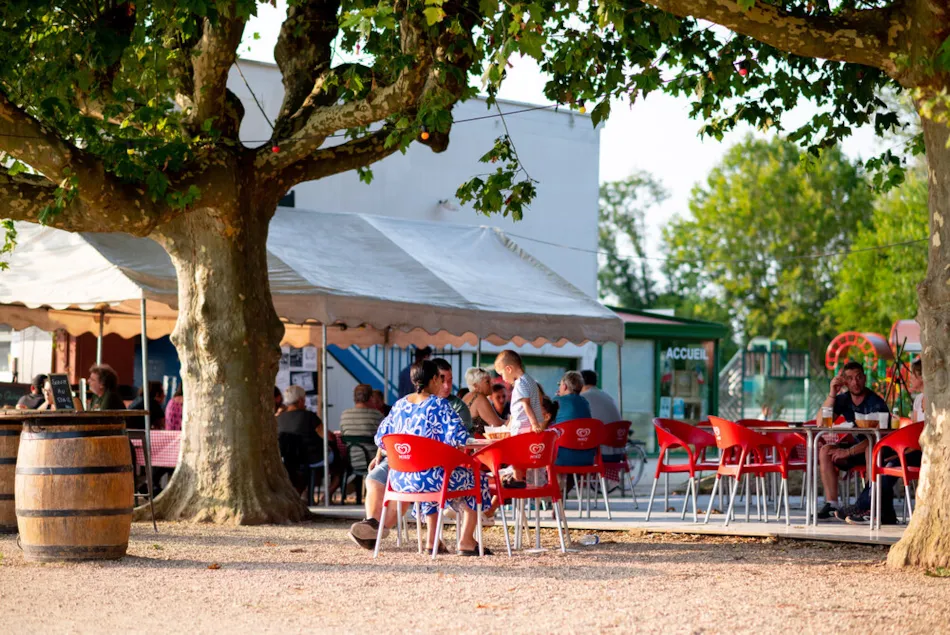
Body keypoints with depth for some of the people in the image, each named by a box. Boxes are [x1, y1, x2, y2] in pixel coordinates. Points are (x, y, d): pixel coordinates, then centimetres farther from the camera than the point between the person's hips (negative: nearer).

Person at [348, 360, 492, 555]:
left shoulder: (400, 404, 10)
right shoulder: (439, 405, -8)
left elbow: (382, 436, 19)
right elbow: (458, 438, -16)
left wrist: (378, 458, 38)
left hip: (400, 479, 6)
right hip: (432, 477, -6)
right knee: (477, 480, 15)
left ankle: (432, 540, 35)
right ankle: (466, 543, 12)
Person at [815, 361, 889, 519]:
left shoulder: (876, 403, -17)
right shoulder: (843, 400, 1)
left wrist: (849, 451, -28)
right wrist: (832, 394, -18)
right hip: (856, 446, 6)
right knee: (825, 451, -16)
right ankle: (831, 504, -20)